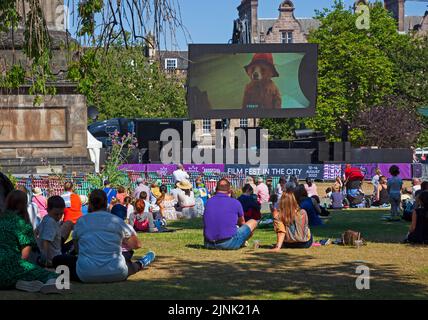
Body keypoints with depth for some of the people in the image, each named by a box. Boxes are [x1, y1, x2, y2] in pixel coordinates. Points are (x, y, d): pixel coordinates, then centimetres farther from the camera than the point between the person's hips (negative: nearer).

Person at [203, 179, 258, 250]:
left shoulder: (209, 202, 6)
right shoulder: (235, 203, -3)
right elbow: (242, 223, 16)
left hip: (209, 244, 5)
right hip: (229, 244, -5)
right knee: (253, 222, 16)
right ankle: (241, 243, 34)